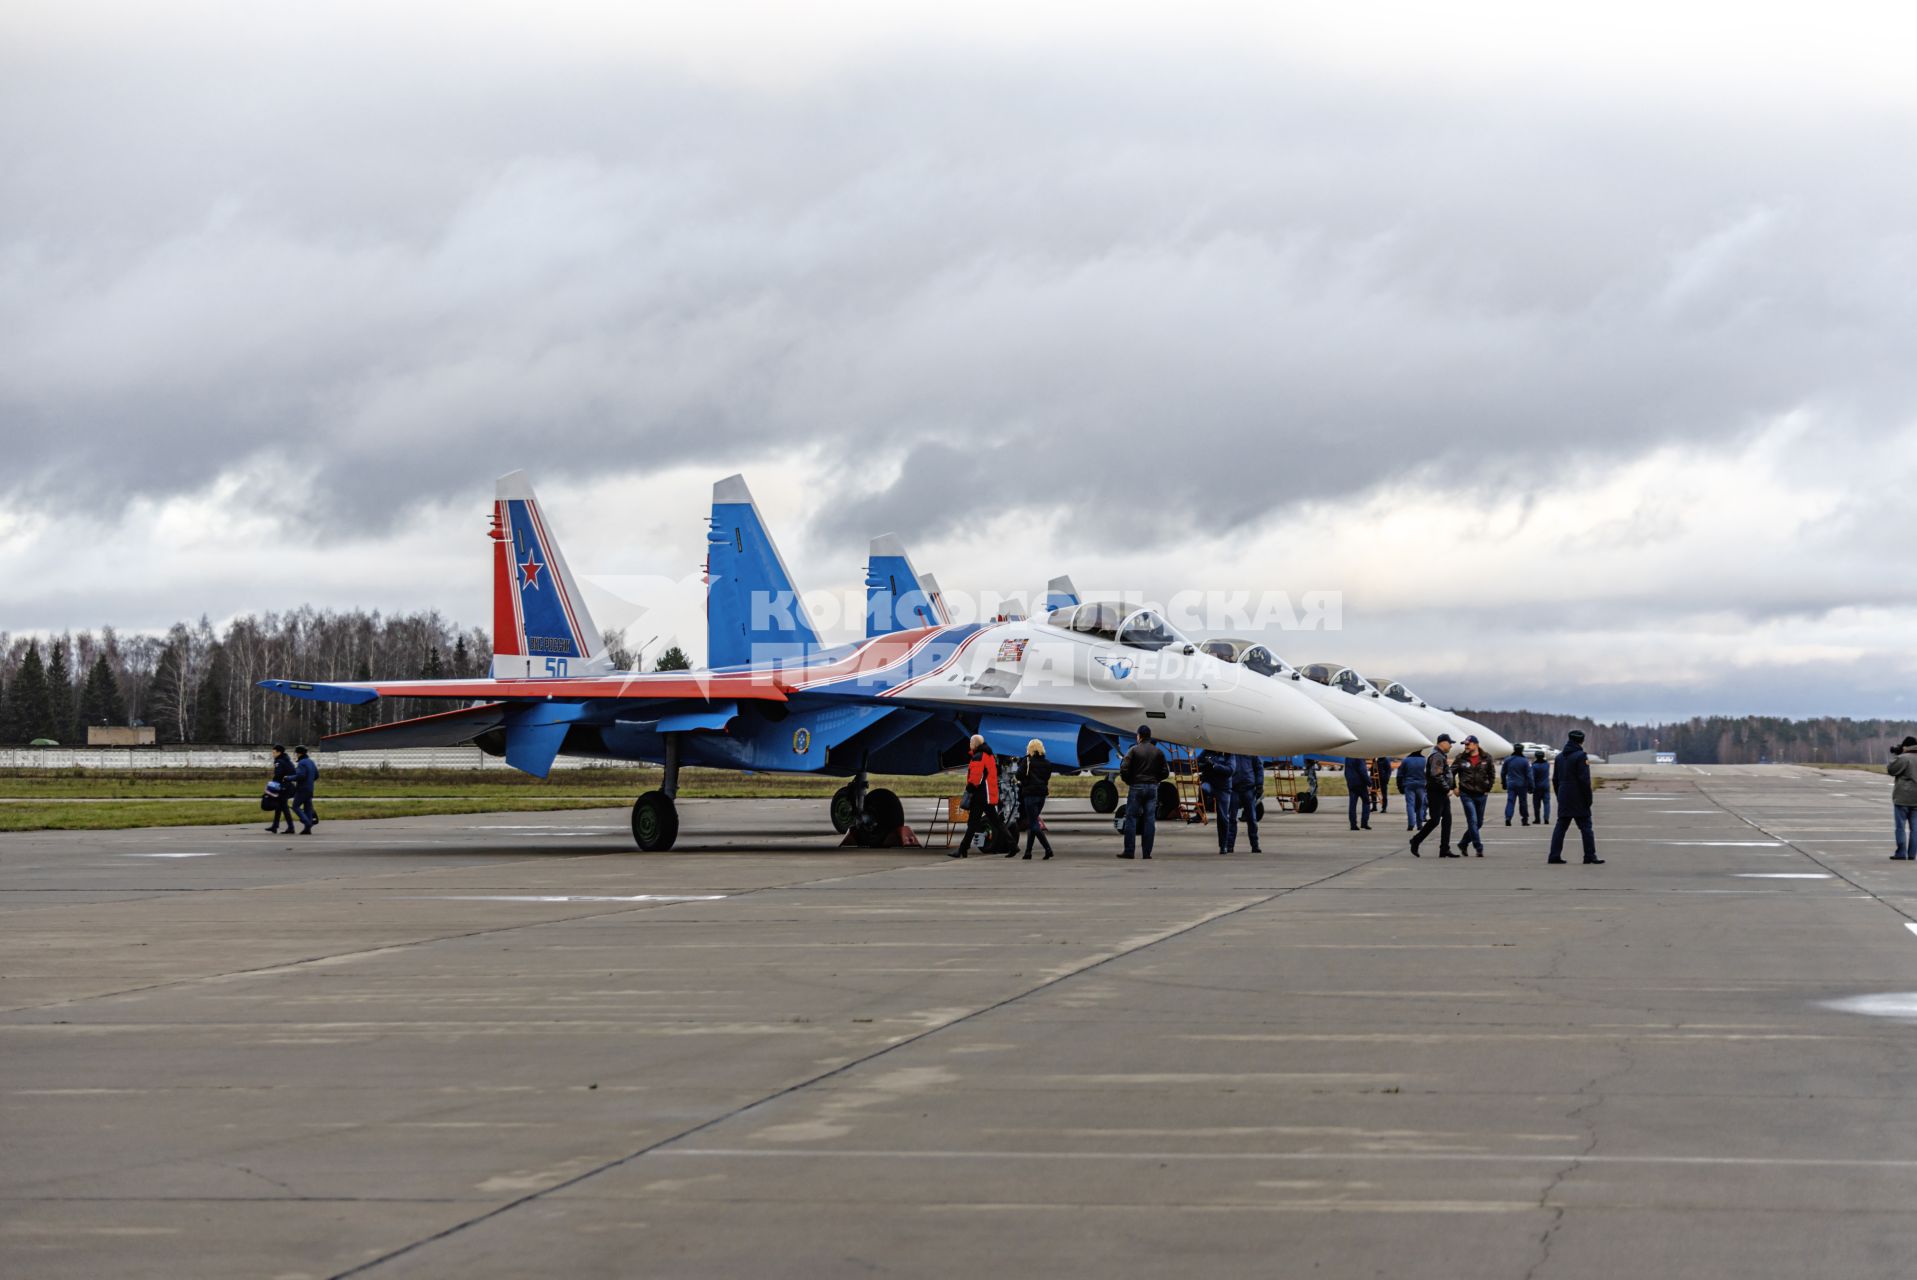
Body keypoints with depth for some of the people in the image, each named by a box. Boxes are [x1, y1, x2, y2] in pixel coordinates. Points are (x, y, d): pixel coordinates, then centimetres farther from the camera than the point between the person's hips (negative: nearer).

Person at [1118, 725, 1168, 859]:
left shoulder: (1134, 750, -5)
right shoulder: (1158, 752, 6)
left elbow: (1123, 768, -12)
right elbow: (1165, 772, 6)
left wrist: (1127, 781, 5)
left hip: (1136, 787, -3)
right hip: (1152, 788, 3)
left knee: (1131, 818, 1)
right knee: (1150, 820, 4)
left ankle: (1129, 851, -3)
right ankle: (1147, 852, 1)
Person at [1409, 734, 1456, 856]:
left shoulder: (1441, 756, 19)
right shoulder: (1437, 756, -15)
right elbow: (1437, 775, -25)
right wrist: (1447, 789, -19)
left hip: (1443, 794, 10)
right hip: (1436, 793, -10)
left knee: (1447, 820, 5)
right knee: (1434, 820, -7)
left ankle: (1444, 850, 5)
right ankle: (1416, 841, 7)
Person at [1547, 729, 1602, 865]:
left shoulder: (1560, 757, 12)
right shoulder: (1580, 756, -12)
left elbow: (1555, 779, 16)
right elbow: (1584, 780, -16)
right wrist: (1588, 799, -10)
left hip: (1564, 799, 7)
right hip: (1578, 799, -7)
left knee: (1561, 826, 8)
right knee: (1586, 827, -1)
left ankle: (1555, 855, 3)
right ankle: (1590, 856, -2)